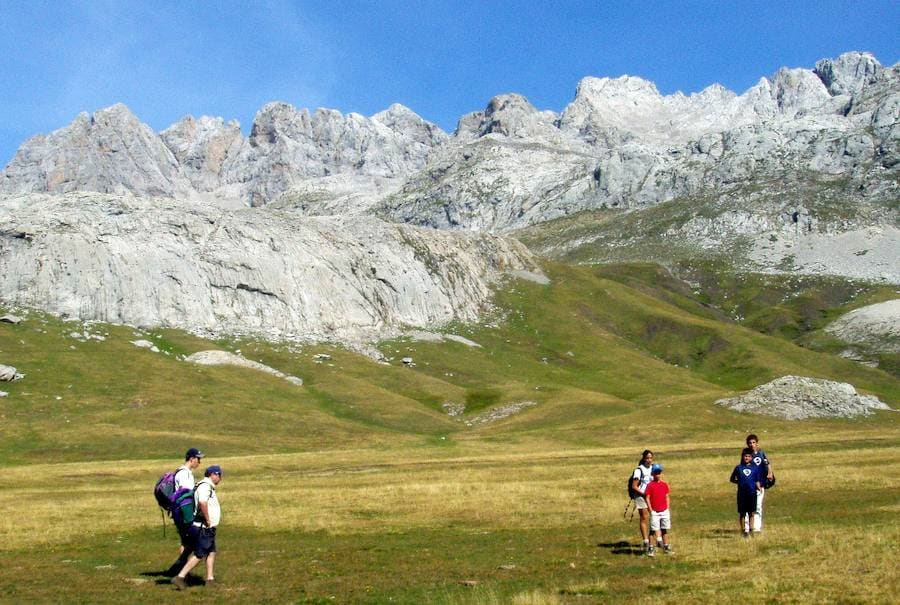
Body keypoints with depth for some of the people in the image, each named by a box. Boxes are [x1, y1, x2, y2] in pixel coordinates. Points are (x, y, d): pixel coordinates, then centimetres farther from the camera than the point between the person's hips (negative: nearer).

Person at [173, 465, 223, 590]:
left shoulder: (209, 487, 16)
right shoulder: (205, 486, -17)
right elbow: (202, 503, -34)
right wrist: (208, 520, -26)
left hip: (208, 528, 11)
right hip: (204, 527, -11)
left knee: (211, 552, 15)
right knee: (199, 555, -9)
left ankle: (210, 578, 20)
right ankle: (180, 577, -10)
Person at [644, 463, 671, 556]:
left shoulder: (665, 484, 6)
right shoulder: (650, 485, -8)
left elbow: (667, 497, 12)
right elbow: (647, 498, -8)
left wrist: (667, 508, 6)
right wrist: (651, 510, -11)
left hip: (664, 511, 4)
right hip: (654, 512, -4)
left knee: (665, 530, 12)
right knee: (653, 530, -2)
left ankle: (666, 547, 21)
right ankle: (651, 549, 4)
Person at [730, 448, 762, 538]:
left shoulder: (755, 468, 6)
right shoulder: (738, 468, 4)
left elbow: (757, 480, 6)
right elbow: (732, 479, 12)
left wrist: (759, 488, -12)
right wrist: (740, 482, -1)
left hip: (752, 493, 1)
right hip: (741, 493, 0)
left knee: (751, 513, 5)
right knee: (742, 513, 4)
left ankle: (750, 529, 14)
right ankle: (743, 530, 13)